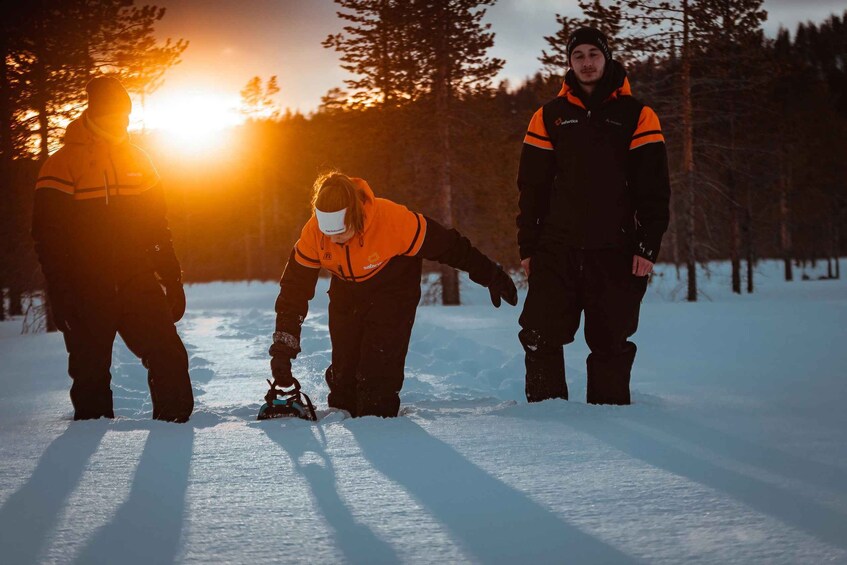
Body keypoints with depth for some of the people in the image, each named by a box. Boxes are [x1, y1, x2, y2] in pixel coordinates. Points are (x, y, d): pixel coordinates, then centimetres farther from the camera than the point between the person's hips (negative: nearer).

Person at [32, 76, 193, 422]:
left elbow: (157, 225, 19)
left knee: (168, 356, -9)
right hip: (88, 290, -3)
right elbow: (48, 235, -4)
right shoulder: (63, 164, -1)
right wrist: (60, 293, -11)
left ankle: (175, 419, -2)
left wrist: (173, 279, 13)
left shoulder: (137, 160, 14)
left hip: (138, 280, 3)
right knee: (90, 367, 2)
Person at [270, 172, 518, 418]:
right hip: (346, 293, 4)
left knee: (380, 363, -17)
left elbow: (447, 245, -23)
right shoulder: (313, 232, -25)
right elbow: (294, 289, -18)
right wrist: (282, 348, -23)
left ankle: (377, 422, 4)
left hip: (393, 291, -4)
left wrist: (492, 277, -11)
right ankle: (341, 414, 27)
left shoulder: (394, 221, -36)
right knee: (343, 363, 2)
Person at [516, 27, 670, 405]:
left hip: (614, 252, -1)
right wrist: (528, 246, 4)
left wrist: (648, 247, -8)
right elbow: (532, 186, 10)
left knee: (611, 342, 4)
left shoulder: (636, 115, 4)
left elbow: (654, 187, 0)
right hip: (556, 250, 2)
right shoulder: (549, 117, 10)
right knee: (541, 336, -3)